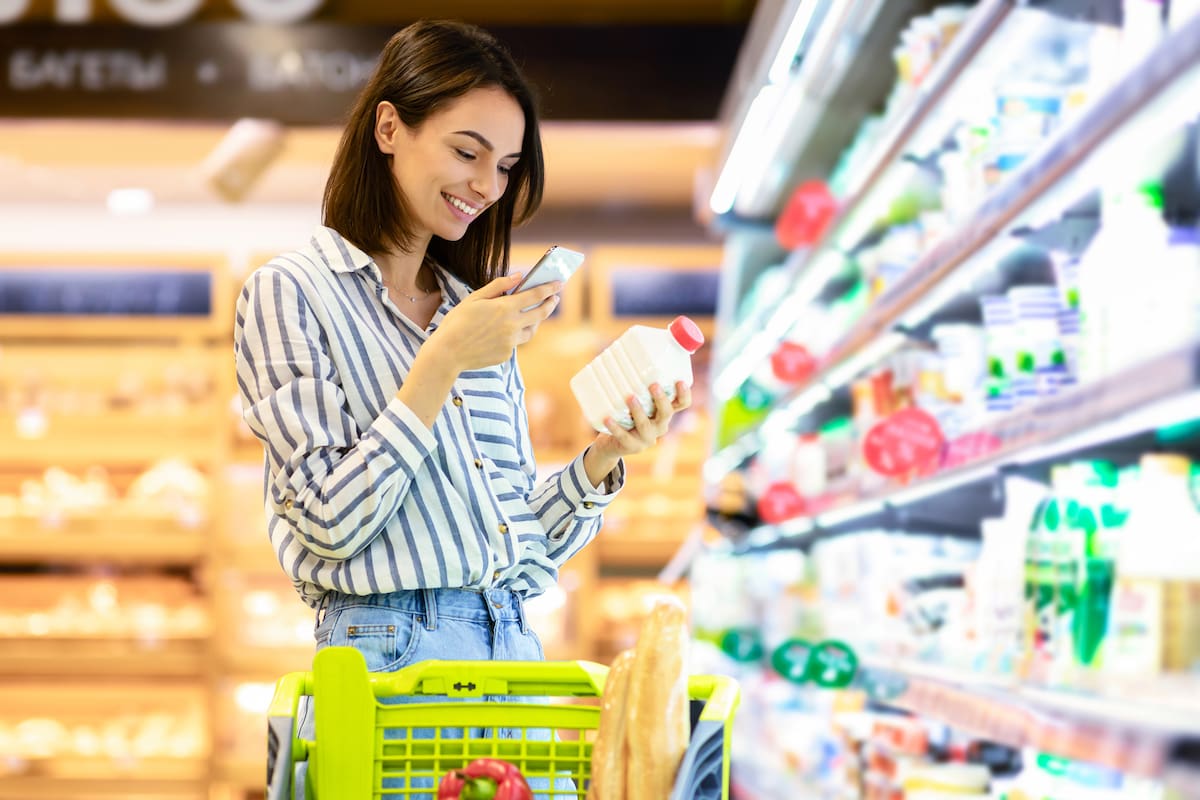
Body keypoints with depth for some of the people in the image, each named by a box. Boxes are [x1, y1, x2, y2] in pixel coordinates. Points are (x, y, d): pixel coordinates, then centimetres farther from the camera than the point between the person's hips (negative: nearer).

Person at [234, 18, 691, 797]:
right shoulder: (291, 292, -3)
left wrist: (604, 456, -3)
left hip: (516, 646, 6)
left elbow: (526, 542, 14)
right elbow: (331, 522, -12)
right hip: (391, 647, -5)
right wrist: (441, 362, -15)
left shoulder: (477, 311, 14)